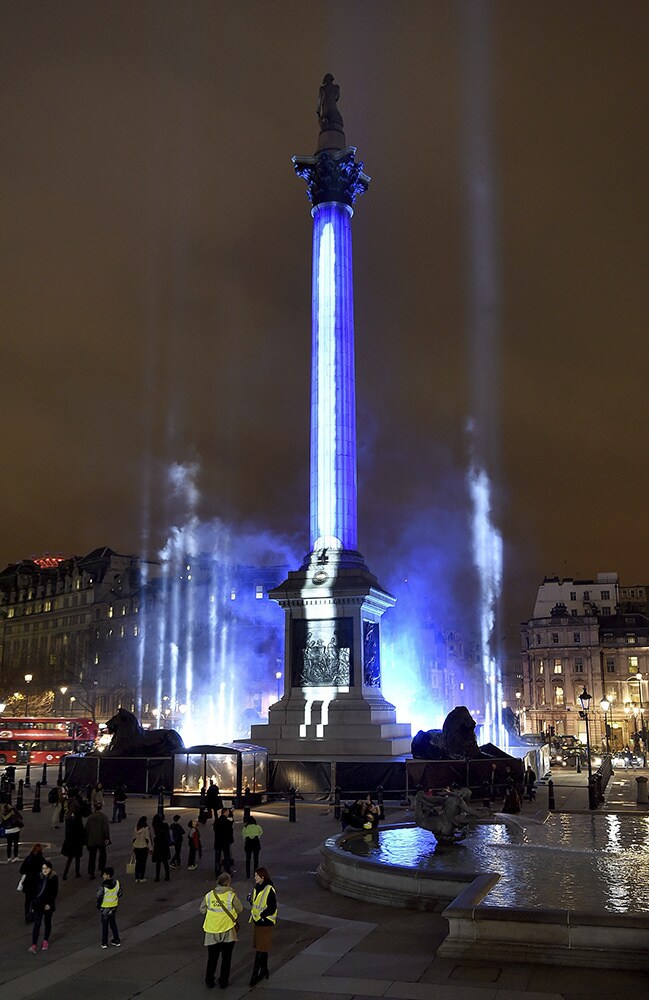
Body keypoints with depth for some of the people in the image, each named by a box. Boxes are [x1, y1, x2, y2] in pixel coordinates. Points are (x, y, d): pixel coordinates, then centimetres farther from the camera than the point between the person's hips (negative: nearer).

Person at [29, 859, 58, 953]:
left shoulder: (54, 878, -9)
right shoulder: (40, 877, 0)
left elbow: (55, 892, -9)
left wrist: (49, 904, -16)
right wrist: (33, 904, 6)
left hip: (48, 905, -2)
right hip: (38, 904, 2)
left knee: (47, 923, 13)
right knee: (37, 924, -5)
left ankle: (46, 941, 30)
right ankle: (33, 945, -6)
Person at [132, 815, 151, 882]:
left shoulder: (136, 828, 2)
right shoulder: (146, 828, -13)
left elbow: (134, 838, 9)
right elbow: (147, 838, -13)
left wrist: (133, 847, 18)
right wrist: (150, 848, -7)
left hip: (137, 848, 5)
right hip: (144, 847, -5)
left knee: (138, 862, 12)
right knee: (143, 862, 3)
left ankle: (137, 877, 15)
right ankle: (142, 877, 5)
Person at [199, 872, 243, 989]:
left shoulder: (209, 895, -9)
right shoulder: (231, 896, -17)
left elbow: (202, 910, 2)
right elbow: (239, 909, -5)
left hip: (212, 932, 2)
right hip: (228, 932, -2)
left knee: (212, 957, 18)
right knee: (226, 957, 15)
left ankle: (209, 981, 26)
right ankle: (223, 981, 21)